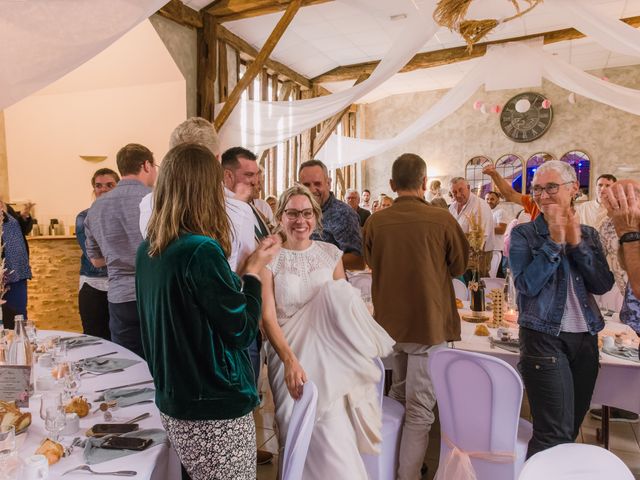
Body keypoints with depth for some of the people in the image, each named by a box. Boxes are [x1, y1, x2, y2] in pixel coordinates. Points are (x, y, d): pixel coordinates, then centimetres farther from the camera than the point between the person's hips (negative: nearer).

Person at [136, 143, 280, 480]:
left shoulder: (147, 250, 2)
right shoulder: (201, 250, -23)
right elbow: (242, 331, -17)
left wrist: (241, 271, 11)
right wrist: (252, 271, -6)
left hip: (173, 405, 8)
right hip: (216, 413, -8)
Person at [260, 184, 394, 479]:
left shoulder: (330, 253, 7)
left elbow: (344, 305, 12)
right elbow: (268, 317, -11)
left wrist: (356, 350, -4)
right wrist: (290, 360, -27)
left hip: (330, 352, 4)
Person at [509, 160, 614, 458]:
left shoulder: (588, 234, 10)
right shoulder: (524, 234, -4)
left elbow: (603, 285, -1)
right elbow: (528, 285, -16)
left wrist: (576, 243, -9)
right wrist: (555, 240, -17)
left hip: (586, 338, 5)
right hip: (544, 338, -5)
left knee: (573, 425, 16)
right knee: (556, 435, -7)